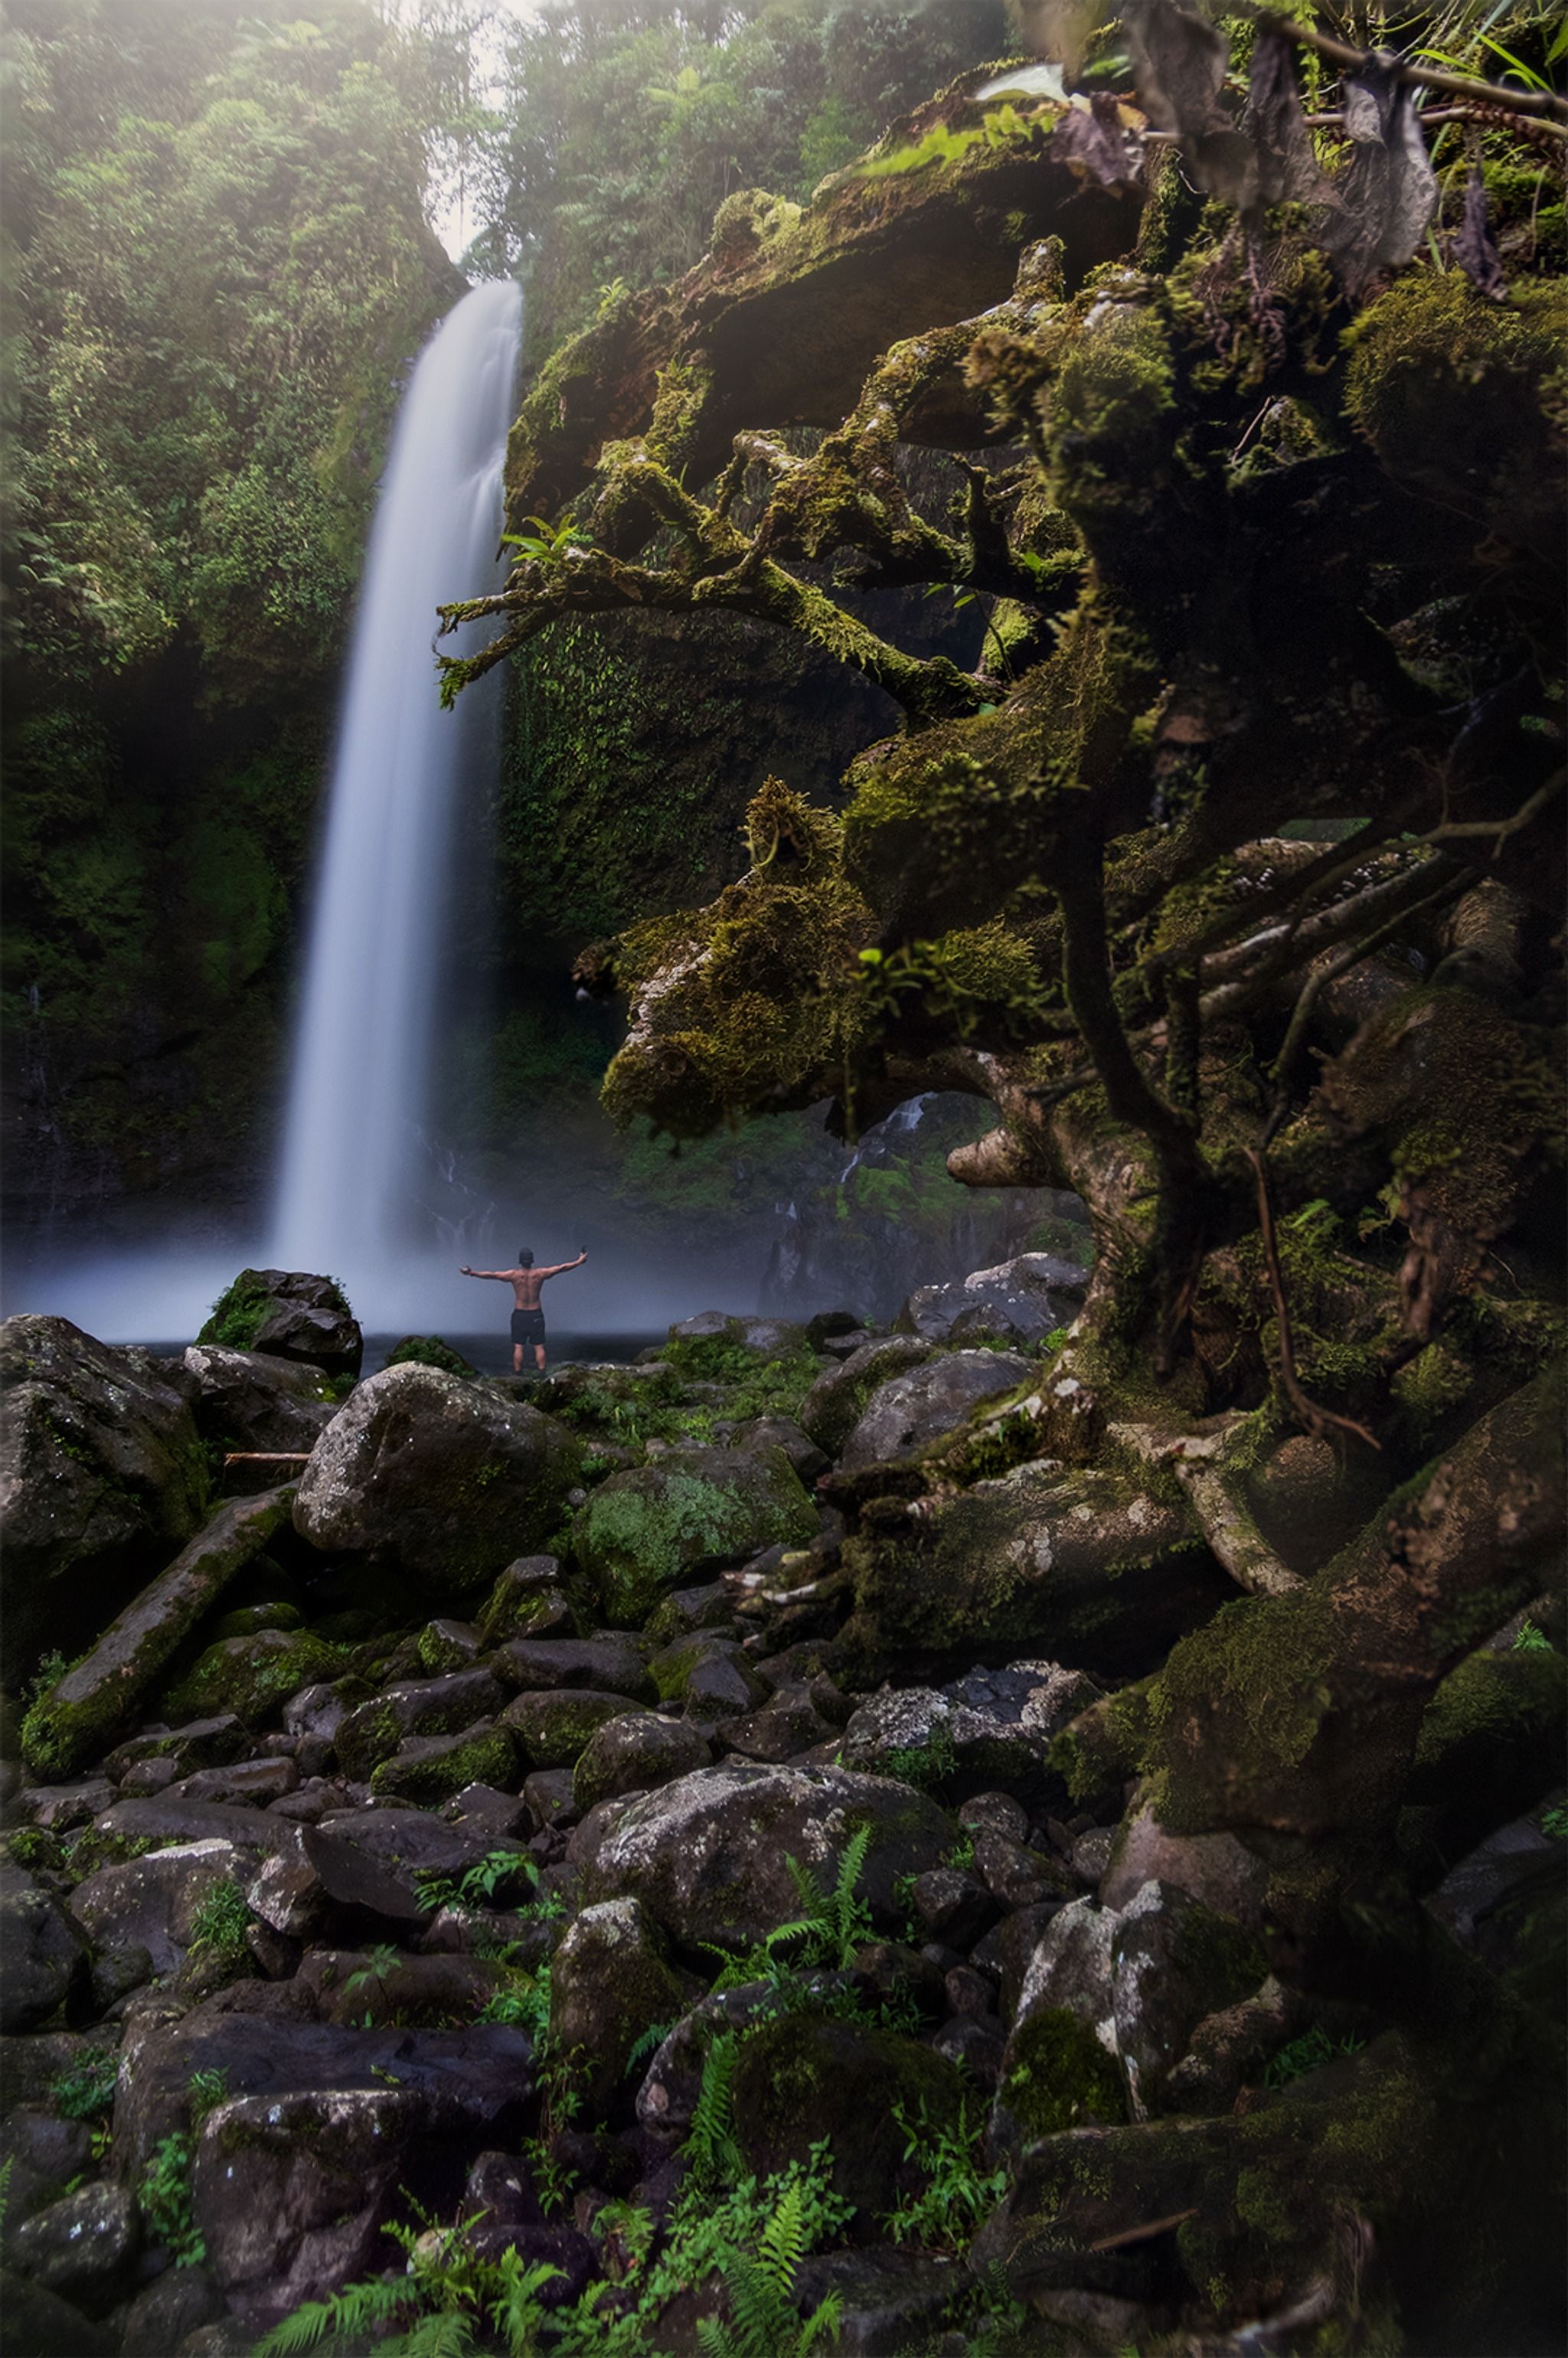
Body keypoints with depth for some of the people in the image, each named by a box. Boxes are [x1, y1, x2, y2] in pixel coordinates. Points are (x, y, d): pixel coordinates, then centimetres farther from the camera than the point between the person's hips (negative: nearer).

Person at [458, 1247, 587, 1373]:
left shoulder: (514, 1275, -9)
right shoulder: (540, 1274, -7)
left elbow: (491, 1274, -8)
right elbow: (562, 1267, -1)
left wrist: (471, 1273, -3)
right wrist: (579, 1262, 7)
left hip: (519, 1314, 0)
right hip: (536, 1315, 1)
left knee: (518, 1347, 3)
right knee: (539, 1347, 4)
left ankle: (518, 1375, 3)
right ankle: (542, 1375, 0)